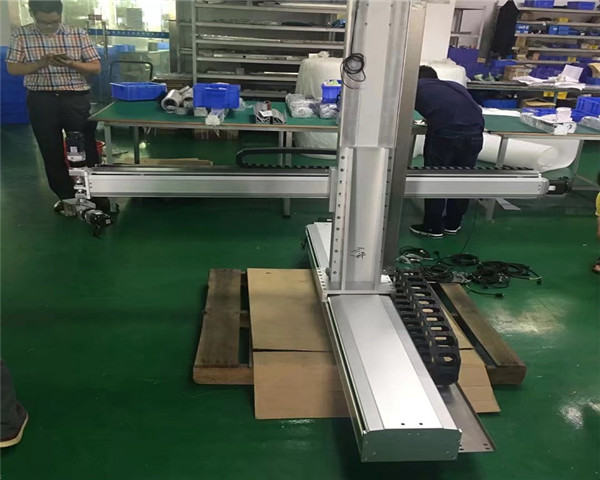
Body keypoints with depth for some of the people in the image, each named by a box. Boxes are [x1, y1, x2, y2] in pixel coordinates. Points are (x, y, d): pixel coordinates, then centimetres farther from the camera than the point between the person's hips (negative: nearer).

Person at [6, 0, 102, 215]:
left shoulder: (78, 34, -1)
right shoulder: (21, 35, 1)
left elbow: (96, 67, -1)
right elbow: (12, 68, 0)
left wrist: (70, 63, -18)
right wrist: (40, 63, -16)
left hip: (77, 98, -1)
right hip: (42, 100, 1)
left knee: (85, 147, 2)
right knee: (51, 150, 7)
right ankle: (65, 196, 21)